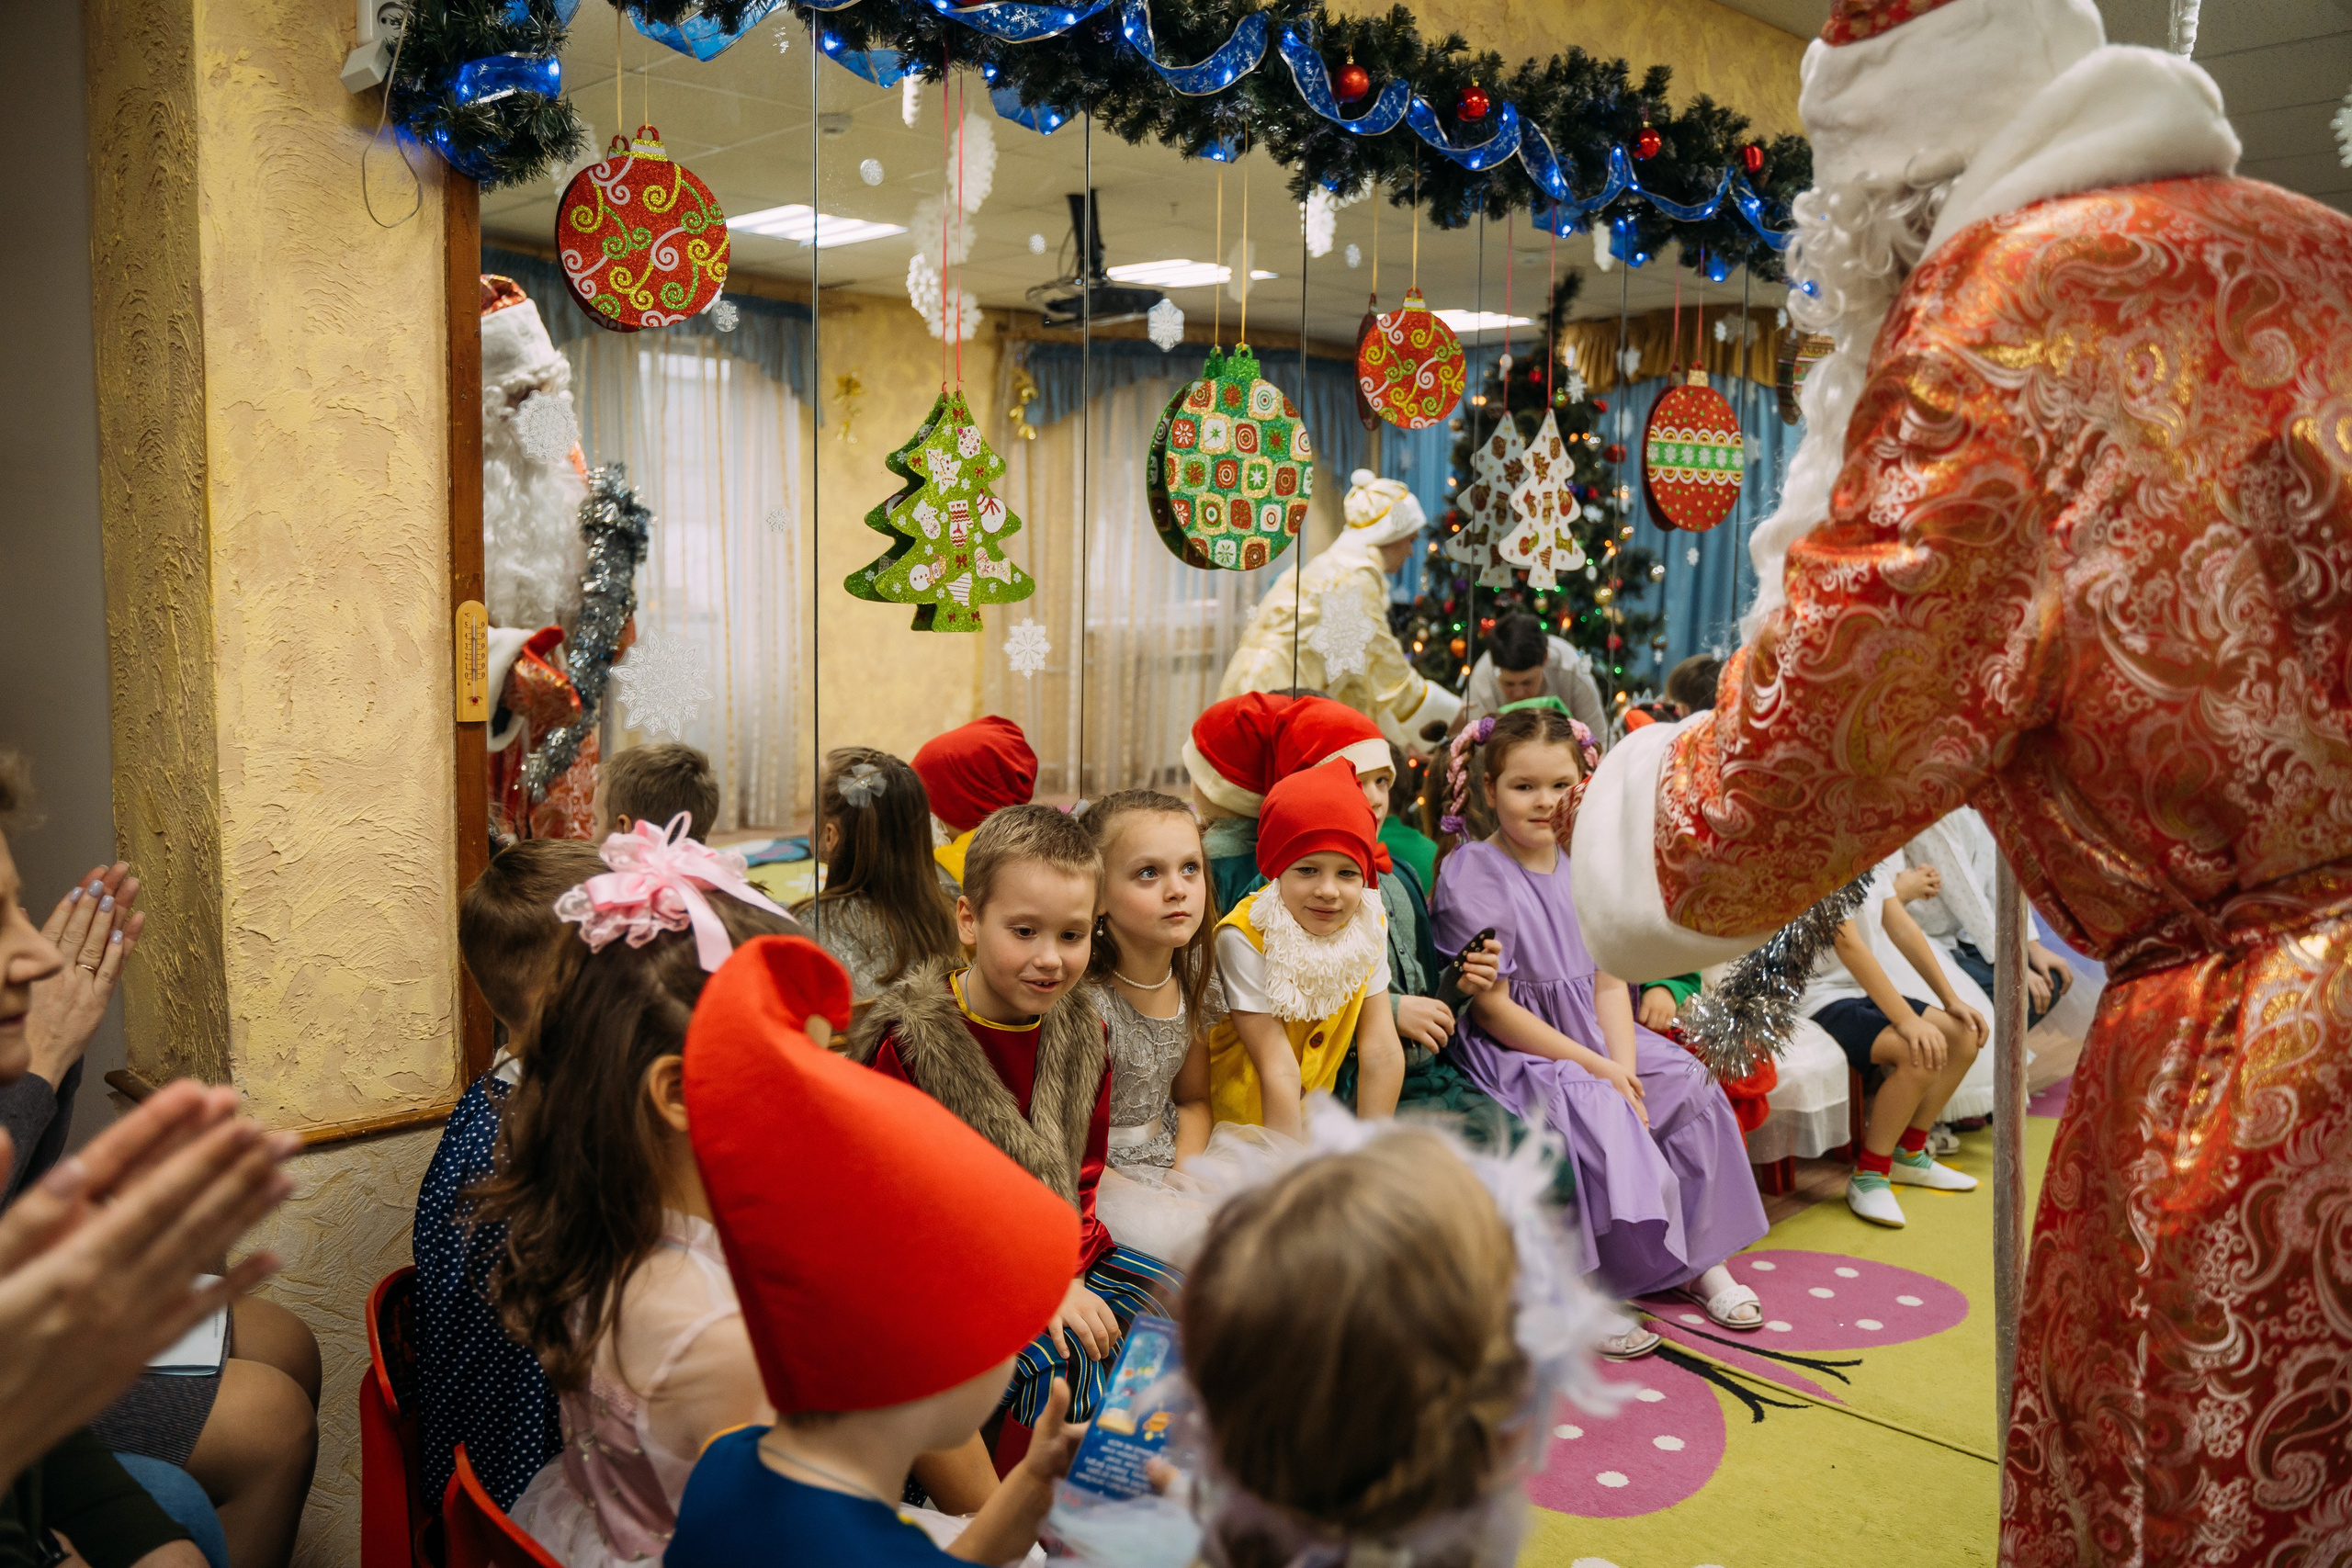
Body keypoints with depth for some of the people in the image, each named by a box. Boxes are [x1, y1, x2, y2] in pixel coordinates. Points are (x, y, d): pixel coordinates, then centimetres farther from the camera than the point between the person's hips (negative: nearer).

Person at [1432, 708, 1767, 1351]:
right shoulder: (1471, 875, -13)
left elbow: (1609, 982, 4)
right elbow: (1491, 1010, -16)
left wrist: (1624, 1069, -13)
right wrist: (1595, 1068, -17)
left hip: (1591, 1035, 7)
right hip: (1513, 1050, -7)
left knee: (1688, 1083, -9)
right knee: (1593, 1112, -30)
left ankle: (1699, 1257, 6)